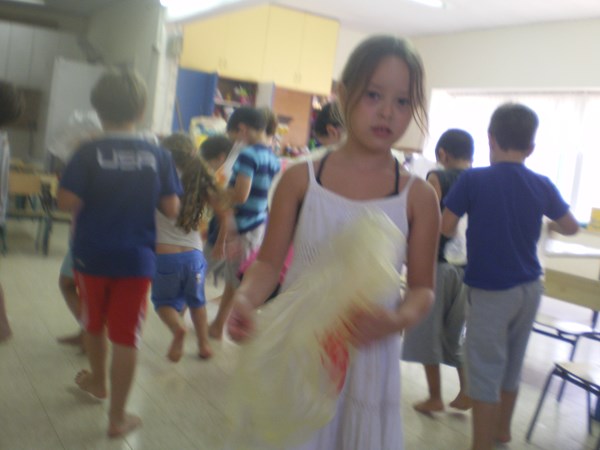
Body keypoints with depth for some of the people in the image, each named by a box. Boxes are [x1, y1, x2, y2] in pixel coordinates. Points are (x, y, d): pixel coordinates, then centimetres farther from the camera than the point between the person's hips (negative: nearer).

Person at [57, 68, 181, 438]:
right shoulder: (159, 155, -6)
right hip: (137, 258, 0)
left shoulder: (89, 153, -10)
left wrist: (93, 196, 6)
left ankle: (97, 380, 48)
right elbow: (172, 209, -5)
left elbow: (67, 202, -14)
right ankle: (118, 417, 12)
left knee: (94, 322, 24)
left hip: (92, 255, 1)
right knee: (126, 336, 6)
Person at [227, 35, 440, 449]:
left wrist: (399, 319, -21)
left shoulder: (418, 196, -5)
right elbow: (269, 263, 0)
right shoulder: (300, 178, -5)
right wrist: (245, 299, -20)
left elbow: (422, 288, 0)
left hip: (367, 357, 0)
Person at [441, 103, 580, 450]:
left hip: (491, 289, -5)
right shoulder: (542, 186, -1)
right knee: (511, 363, 21)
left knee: (485, 371, 3)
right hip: (529, 287, 5)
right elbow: (571, 228, 11)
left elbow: (446, 228, -10)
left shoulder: (474, 179, -14)